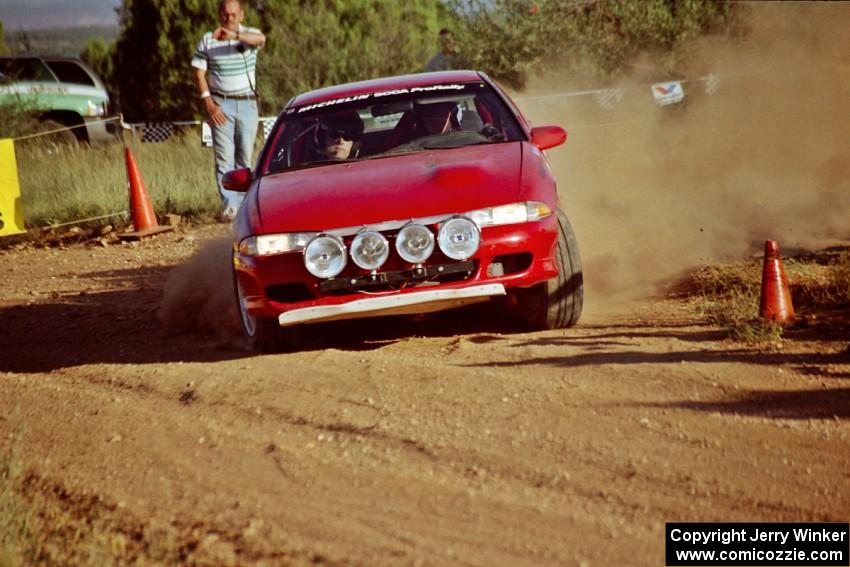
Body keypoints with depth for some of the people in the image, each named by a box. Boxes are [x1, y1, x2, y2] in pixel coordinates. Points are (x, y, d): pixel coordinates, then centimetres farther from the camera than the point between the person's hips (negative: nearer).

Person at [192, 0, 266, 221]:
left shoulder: (249, 34, 2)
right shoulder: (207, 40, 4)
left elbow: (261, 39, -24)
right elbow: (199, 72, 3)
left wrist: (234, 34, -42)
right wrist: (208, 103, -9)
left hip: (247, 103, 1)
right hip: (221, 104, -1)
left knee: (245, 157, 4)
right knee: (224, 157, -8)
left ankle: (242, 204, 11)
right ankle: (229, 206, -14)